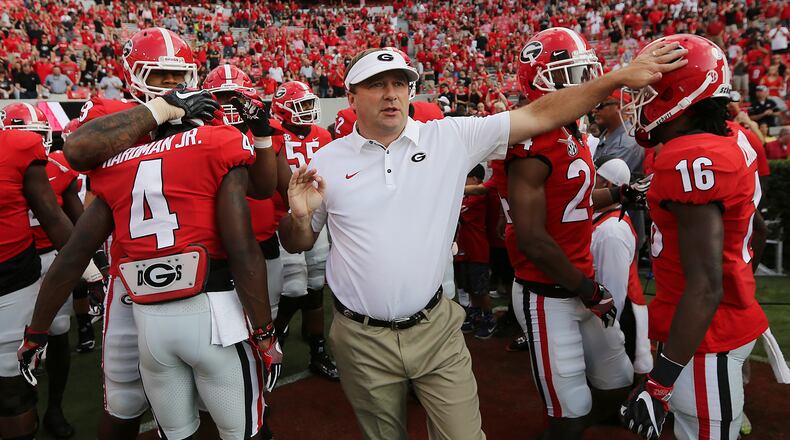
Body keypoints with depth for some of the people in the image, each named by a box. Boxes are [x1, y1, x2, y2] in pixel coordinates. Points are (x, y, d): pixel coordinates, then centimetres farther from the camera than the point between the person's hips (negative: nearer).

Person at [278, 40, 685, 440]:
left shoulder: (450, 138, -4)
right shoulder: (328, 160, -3)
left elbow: (539, 116, -5)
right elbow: (297, 244, 6)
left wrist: (619, 77, -10)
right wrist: (300, 216, -16)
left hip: (435, 329, 0)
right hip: (362, 338, 1)